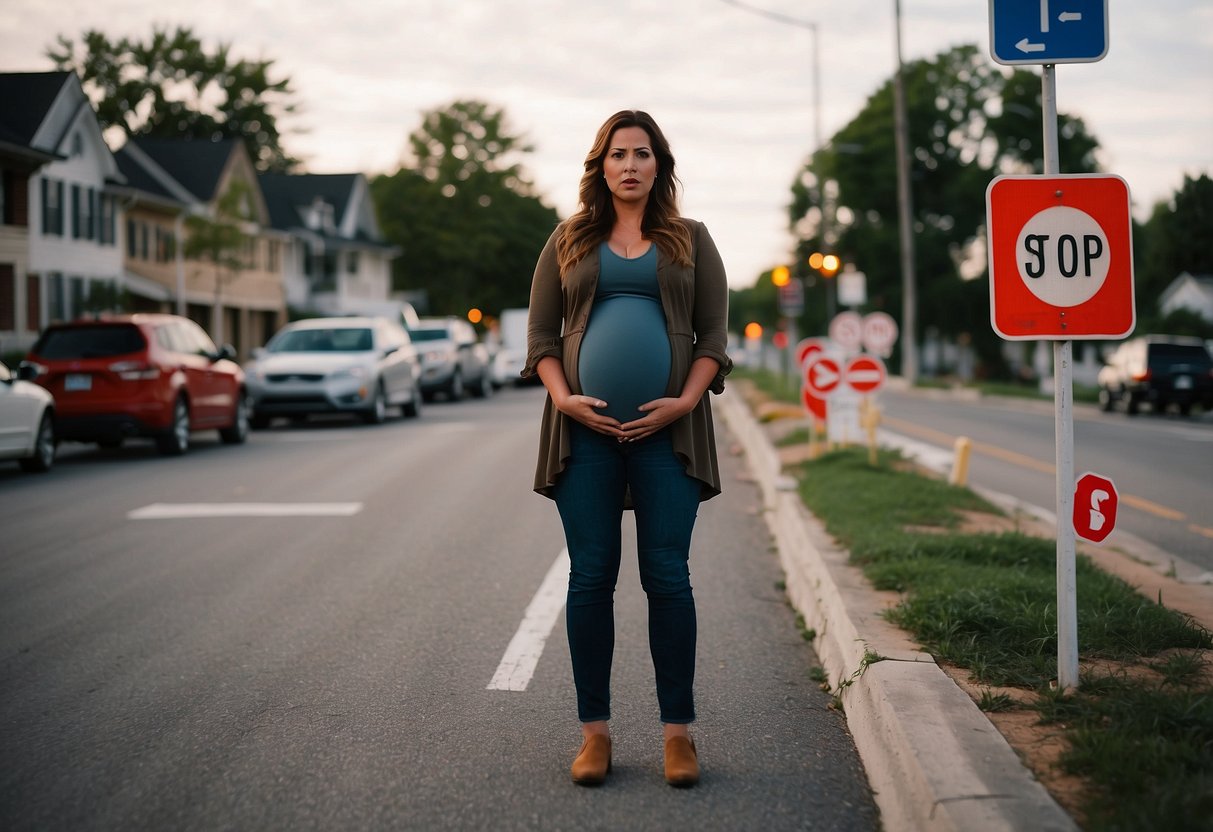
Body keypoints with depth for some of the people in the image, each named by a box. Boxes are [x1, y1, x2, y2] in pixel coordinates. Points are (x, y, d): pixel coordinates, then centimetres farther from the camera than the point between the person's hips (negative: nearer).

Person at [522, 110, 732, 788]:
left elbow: (714, 335, 7)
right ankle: (595, 730, 8)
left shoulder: (691, 240, 11)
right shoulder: (570, 241, 13)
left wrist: (685, 401, -8)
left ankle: (679, 731, 4)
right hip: (587, 426, 1)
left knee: (667, 575, -4)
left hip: (666, 427, -1)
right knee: (591, 576, 1)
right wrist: (564, 397, -6)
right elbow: (540, 333, 10)